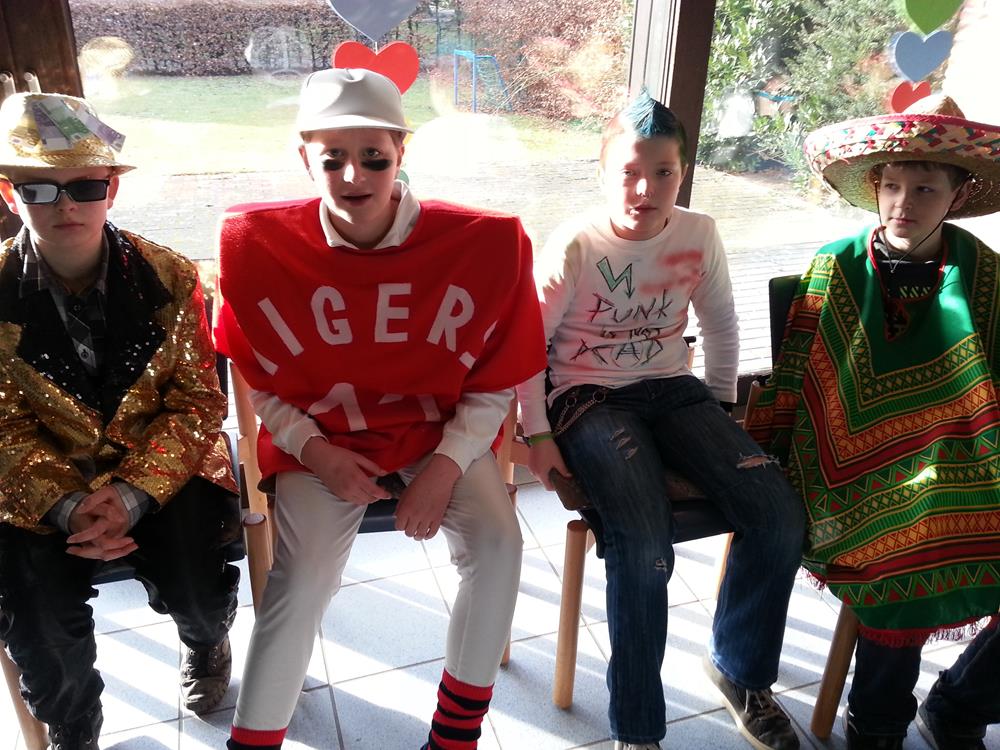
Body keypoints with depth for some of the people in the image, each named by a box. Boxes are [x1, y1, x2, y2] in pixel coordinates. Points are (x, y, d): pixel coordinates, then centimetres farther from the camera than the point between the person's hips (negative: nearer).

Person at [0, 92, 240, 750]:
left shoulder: (168, 278, -9)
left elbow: (199, 402, -8)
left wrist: (133, 493, -21)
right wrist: (66, 505, -22)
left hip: (164, 468, 0)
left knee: (197, 593, -18)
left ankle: (206, 638, 25)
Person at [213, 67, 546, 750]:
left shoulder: (486, 242, -13)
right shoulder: (258, 243, -11)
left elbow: (496, 385, -3)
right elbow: (259, 384, 2)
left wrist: (446, 466, -15)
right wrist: (313, 451, -12)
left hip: (442, 434, 1)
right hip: (321, 441, 0)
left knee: (498, 544, -20)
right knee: (304, 573, -22)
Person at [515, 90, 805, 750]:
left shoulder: (700, 235, 1)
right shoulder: (575, 246, -11)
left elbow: (722, 326, 15)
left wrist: (721, 411, 13)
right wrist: (539, 436, -9)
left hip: (672, 390, 5)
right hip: (589, 398, -4)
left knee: (780, 514, -15)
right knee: (645, 542, -29)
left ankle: (739, 670, 12)